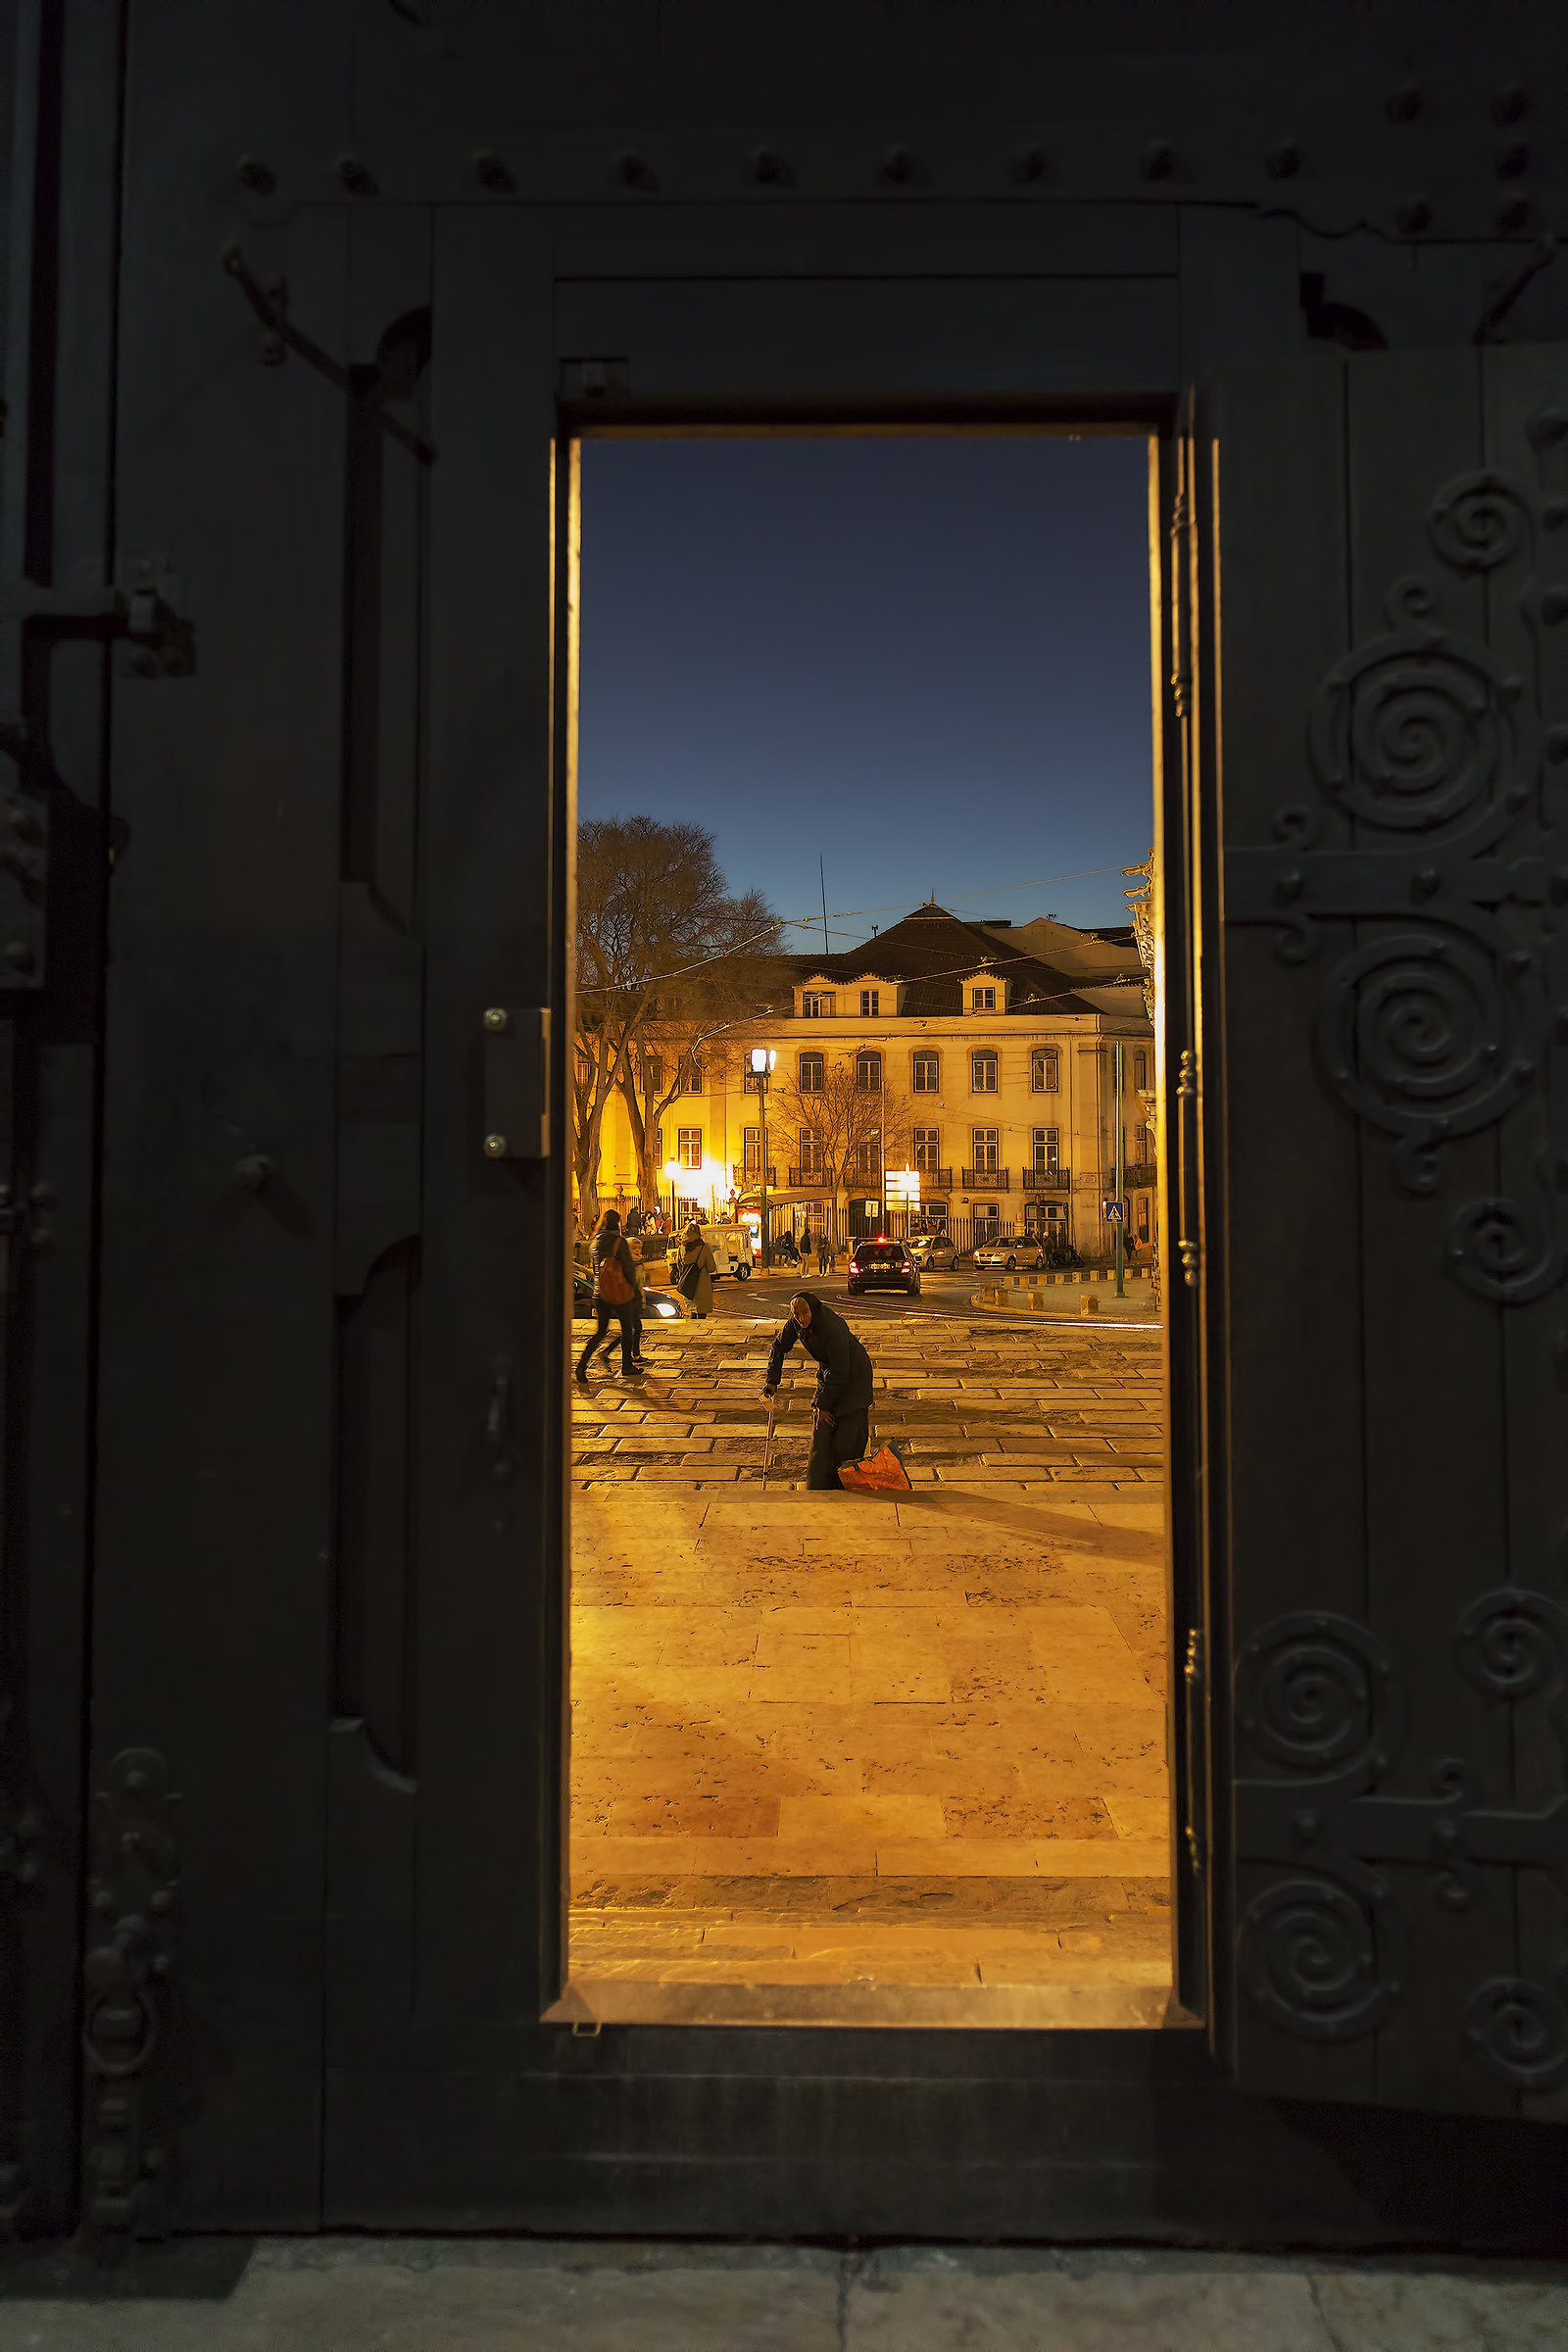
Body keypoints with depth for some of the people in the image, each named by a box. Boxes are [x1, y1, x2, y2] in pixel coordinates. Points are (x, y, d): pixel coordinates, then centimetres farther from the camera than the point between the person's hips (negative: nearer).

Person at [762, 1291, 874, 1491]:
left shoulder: (833, 1329, -34)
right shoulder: (795, 1322, -14)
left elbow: (840, 1373, -27)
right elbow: (780, 1346, 5)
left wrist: (824, 1404, -17)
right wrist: (772, 1380, -1)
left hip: (853, 1375, -6)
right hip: (828, 1373, 6)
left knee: (849, 1434, -6)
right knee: (822, 1430, 3)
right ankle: (819, 1485, 13)